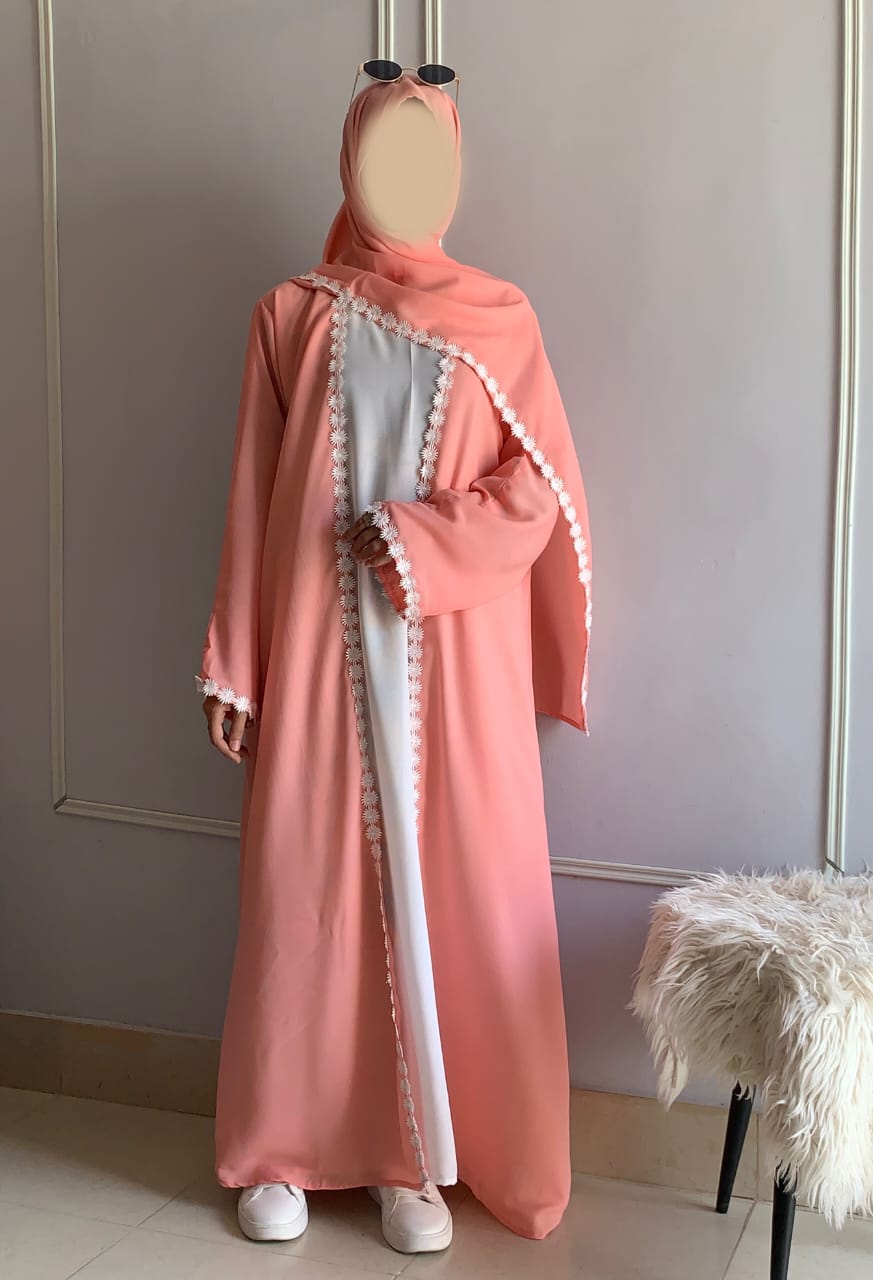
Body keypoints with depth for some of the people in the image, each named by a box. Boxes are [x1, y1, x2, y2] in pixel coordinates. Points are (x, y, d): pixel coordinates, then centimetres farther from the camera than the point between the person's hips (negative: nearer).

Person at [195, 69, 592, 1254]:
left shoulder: (498, 322, 6)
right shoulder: (291, 316, 7)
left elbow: (540, 492, 0)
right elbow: (255, 501, 5)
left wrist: (418, 540, -14)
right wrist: (234, 668, 1)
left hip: (452, 658, 0)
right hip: (320, 651, 0)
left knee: (452, 893, 1)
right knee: (304, 890, 4)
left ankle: (422, 1156, 15)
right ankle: (283, 1153, 19)